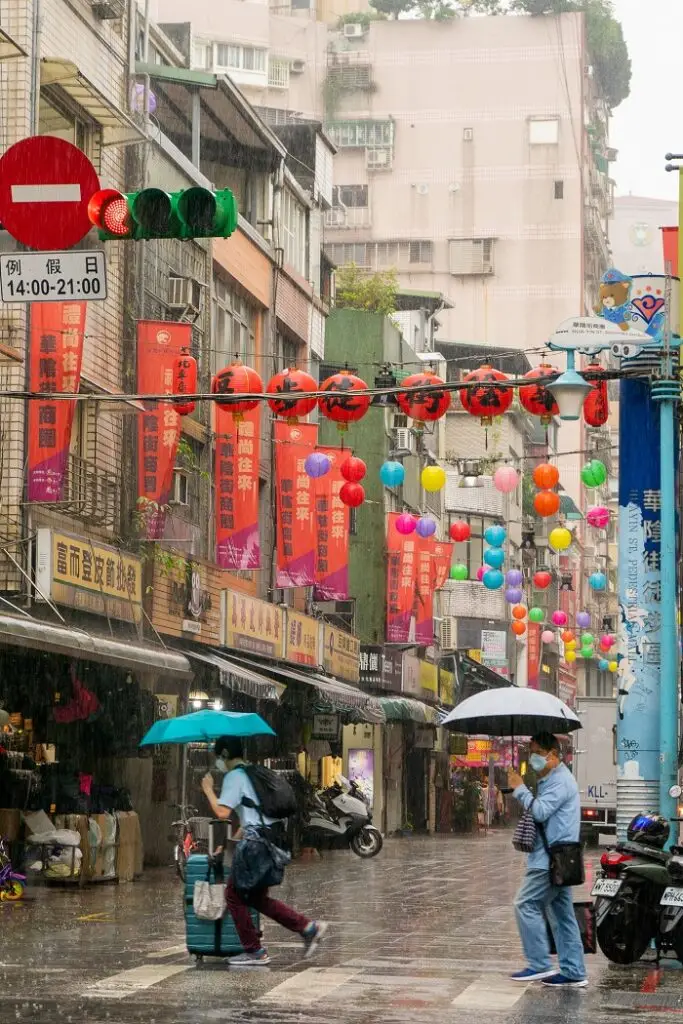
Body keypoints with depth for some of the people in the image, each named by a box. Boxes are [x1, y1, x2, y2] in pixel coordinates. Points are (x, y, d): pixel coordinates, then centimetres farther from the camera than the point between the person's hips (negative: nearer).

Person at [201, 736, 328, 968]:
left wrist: (208, 790, -4)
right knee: (256, 898, 17)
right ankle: (309, 927, 9)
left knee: (235, 895, 2)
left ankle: (254, 952, 4)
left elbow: (222, 812, -19)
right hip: (272, 841, 9)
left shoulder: (234, 777, -7)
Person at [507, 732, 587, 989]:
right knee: (562, 913, 9)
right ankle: (573, 973, 10)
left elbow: (540, 811, -22)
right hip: (557, 860, 11)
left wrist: (520, 789, -14)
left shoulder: (560, 781, -13)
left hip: (551, 859, -11)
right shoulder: (551, 779, 22)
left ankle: (540, 965, -10)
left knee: (526, 905, -11)